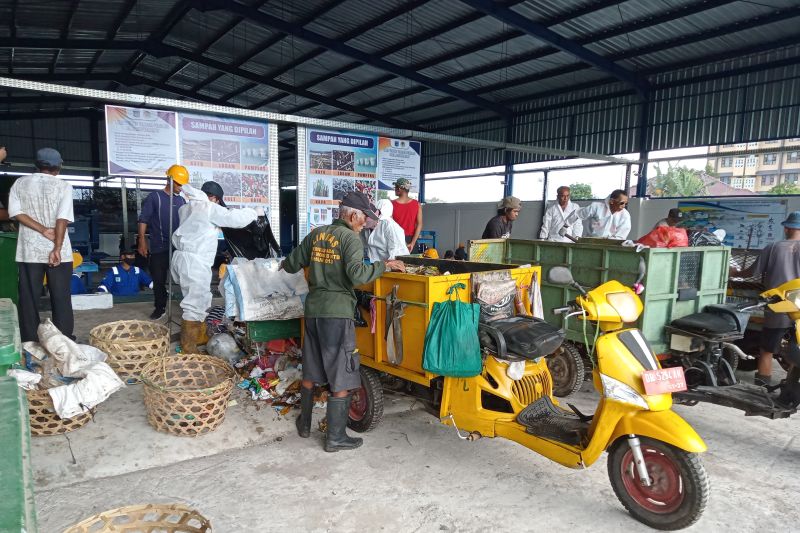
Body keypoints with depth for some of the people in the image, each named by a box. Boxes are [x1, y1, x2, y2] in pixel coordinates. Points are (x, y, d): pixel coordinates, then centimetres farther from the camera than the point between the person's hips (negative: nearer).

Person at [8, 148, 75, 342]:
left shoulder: (20, 183, 7)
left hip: (29, 250, 3)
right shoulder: (63, 186, -3)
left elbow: (15, 212, -4)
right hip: (58, 251, -2)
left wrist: (43, 230, -7)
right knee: (61, 298, 4)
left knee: (29, 298, 8)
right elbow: (62, 219, -12)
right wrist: (57, 248, -14)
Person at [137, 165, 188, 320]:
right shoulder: (154, 197, -3)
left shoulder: (181, 200, 10)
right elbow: (143, 220, -5)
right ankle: (160, 308, 19)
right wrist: (142, 242, -11)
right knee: (159, 279, 4)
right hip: (159, 248, -3)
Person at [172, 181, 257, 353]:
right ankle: (188, 347, -1)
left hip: (186, 257, 10)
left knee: (201, 300, 21)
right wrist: (253, 213, 6)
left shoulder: (187, 208, 17)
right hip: (194, 261, -10)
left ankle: (200, 336, 34)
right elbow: (234, 218, -9)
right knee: (195, 303, -5)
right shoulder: (209, 208, -10)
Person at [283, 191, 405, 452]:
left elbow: (291, 264, 16)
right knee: (341, 379, 4)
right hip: (337, 313, -7)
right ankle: (335, 438, 12)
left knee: (310, 372, 20)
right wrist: (385, 265, -12)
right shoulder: (350, 237, -8)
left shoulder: (316, 234, 9)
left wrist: (285, 264, 38)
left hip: (313, 309, 7)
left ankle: (304, 423, 35)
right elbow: (356, 274, -23)